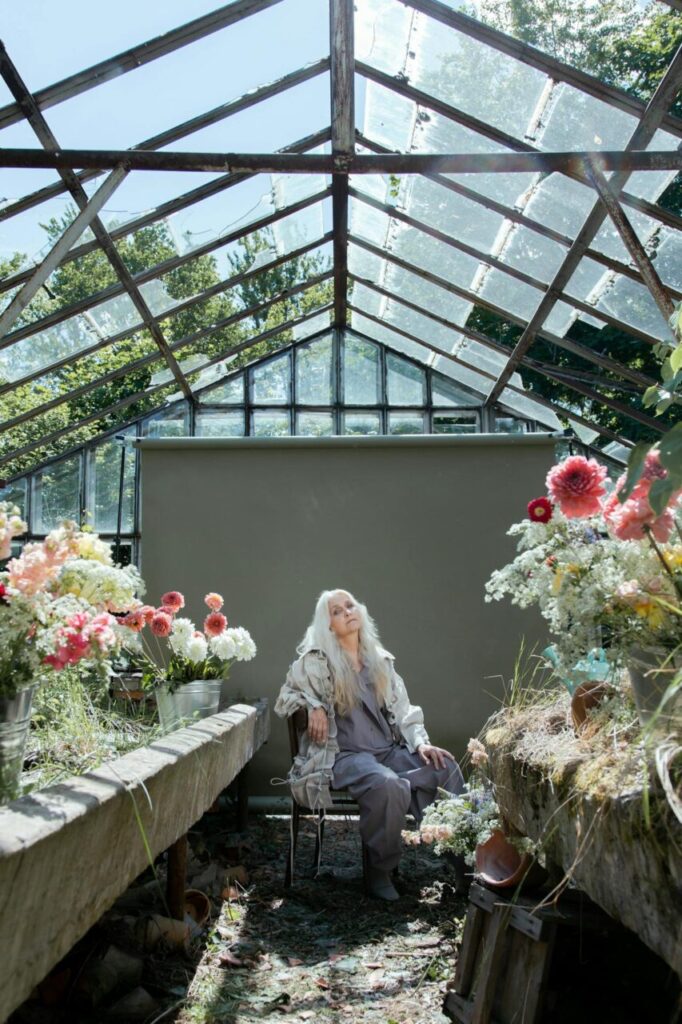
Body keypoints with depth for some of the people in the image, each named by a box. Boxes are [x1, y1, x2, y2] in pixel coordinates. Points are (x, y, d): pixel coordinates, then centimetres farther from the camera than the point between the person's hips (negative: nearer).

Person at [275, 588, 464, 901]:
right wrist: (312, 705, -15)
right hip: (342, 754, -5)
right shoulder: (316, 661, 1)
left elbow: (402, 711, 14)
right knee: (388, 785, -36)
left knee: (447, 767, -21)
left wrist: (421, 743, -3)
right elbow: (285, 698, 6)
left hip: (388, 750, 5)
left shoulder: (381, 660, 16)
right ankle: (379, 871, -17)